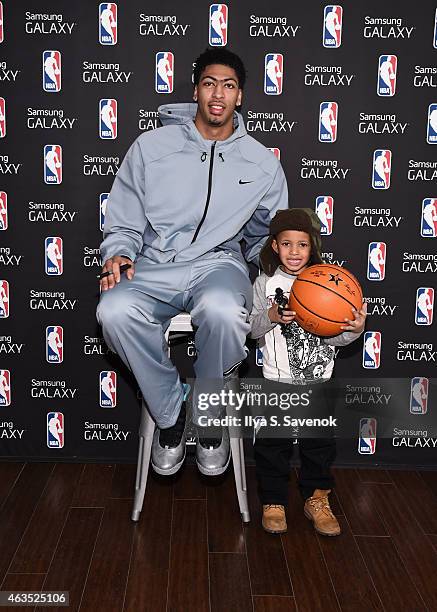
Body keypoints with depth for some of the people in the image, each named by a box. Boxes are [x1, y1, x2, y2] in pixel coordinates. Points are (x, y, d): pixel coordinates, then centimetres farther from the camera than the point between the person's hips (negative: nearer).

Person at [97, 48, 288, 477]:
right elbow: (123, 223, 11)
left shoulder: (262, 163, 11)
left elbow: (268, 237, 20)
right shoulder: (151, 147, 7)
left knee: (222, 310, -39)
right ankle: (170, 416, -9)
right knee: (115, 310, -34)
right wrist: (119, 253, -11)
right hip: (155, 265, 1)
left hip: (219, 263, 0)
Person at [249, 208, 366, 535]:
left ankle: (317, 498, 32)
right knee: (272, 443, 8)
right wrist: (270, 317, -21)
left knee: (319, 441, 12)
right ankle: (273, 501, 26)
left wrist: (354, 329, -24)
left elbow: (334, 335, -5)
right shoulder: (266, 284, -3)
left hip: (317, 379, 1)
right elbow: (252, 329, -2)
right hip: (277, 379, -1)